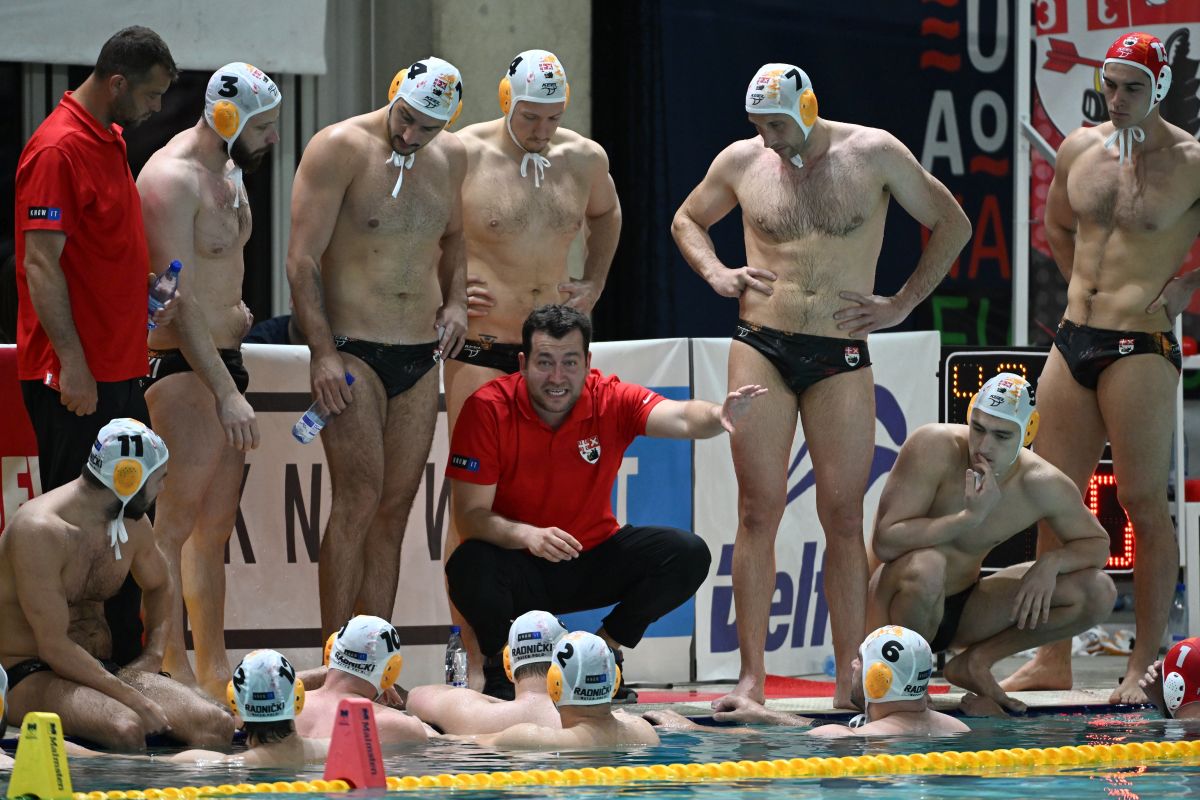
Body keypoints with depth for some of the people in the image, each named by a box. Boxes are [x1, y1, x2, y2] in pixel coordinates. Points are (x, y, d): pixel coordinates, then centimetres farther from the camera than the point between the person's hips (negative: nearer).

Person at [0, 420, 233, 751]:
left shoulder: (131, 527, 7)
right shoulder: (40, 530, -19)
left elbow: (158, 587, 30)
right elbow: (54, 646, -22)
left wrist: (153, 655, 9)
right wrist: (135, 698, -26)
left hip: (102, 670, 8)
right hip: (30, 676, -8)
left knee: (217, 727, -16)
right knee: (127, 729, -38)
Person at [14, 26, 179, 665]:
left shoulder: (111, 142, 15)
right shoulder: (57, 149, -15)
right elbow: (41, 264, -19)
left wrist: (149, 290, 10)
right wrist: (73, 365, -22)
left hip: (121, 371, 9)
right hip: (74, 378, -9)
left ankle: (129, 661, 19)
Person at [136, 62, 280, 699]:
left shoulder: (227, 172, 16)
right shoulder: (171, 179, -16)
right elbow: (178, 300, -22)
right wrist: (228, 392, -25)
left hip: (222, 359, 10)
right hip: (180, 365, -10)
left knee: (216, 524, 11)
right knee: (176, 521, -13)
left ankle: (213, 670, 16)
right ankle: (173, 671, -16)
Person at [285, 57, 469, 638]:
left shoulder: (450, 159, 10)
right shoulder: (340, 149, -9)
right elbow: (303, 258, -11)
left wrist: (455, 300, 10)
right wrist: (322, 352, -16)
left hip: (422, 356, 6)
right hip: (352, 350, -6)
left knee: (396, 507, 5)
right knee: (359, 499, -15)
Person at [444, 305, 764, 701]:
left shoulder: (612, 400, -10)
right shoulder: (488, 409, -16)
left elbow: (681, 418, -30)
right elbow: (469, 515, -18)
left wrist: (718, 416, -54)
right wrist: (526, 535, -38)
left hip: (592, 563, 3)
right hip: (520, 568, -3)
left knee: (687, 555, -17)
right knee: (469, 567, -36)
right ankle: (500, 667, -3)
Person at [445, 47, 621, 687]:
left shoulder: (584, 160, 7)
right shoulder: (463, 157, -8)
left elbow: (606, 214, 29)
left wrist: (593, 284, 16)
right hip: (481, 347, -5)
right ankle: (474, 661, -2)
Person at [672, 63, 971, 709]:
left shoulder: (875, 154, 0)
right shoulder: (741, 162, 6)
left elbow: (952, 226, 9)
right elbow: (686, 221, 24)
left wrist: (901, 304, 3)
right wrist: (715, 272, 4)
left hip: (841, 356, -1)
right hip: (759, 347, 1)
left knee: (844, 518, -2)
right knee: (758, 512, -4)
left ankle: (849, 685, 1)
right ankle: (751, 676, -2)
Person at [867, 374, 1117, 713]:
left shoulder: (1044, 486, -10)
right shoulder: (933, 446, -23)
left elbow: (1097, 544, 6)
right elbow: (885, 542, -29)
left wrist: (1051, 562, -15)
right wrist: (969, 517, -36)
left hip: (964, 606, 5)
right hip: (899, 608, -5)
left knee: (1098, 593, -6)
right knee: (926, 564, -41)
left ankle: (974, 662, 4)